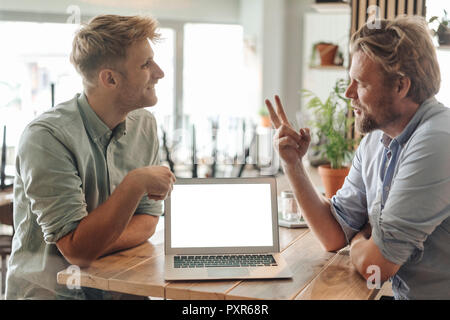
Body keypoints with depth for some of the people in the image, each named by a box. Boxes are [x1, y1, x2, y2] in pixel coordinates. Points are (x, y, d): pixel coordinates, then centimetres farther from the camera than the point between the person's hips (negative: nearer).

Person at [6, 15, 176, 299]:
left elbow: (147, 220, 4)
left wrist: (92, 246, -13)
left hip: (117, 288, 5)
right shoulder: (47, 136, -18)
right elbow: (77, 249, -20)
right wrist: (136, 183, -22)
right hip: (50, 292, -4)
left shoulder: (145, 125, 2)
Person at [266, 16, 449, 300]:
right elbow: (334, 235, 3)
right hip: (403, 293, 6)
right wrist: (293, 164, -3)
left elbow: (372, 264, -22)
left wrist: (359, 239, 0)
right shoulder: (373, 142, 3)